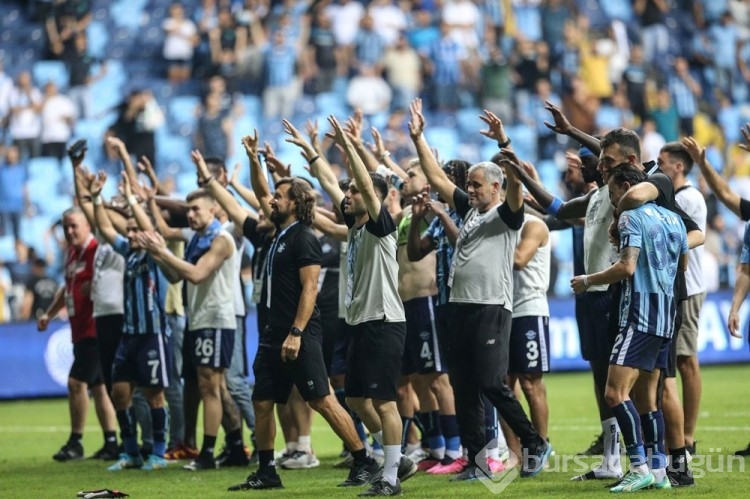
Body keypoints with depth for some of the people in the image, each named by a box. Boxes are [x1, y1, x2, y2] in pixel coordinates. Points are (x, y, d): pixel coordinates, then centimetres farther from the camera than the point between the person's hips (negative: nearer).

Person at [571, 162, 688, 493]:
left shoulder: (632, 216, -9)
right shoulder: (673, 218, 17)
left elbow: (627, 267, -18)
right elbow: (683, 263, 28)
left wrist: (587, 280, -5)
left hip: (641, 314, -9)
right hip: (667, 311, 9)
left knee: (615, 392, -13)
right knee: (646, 397, 12)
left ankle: (640, 468, -20)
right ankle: (659, 471, 8)